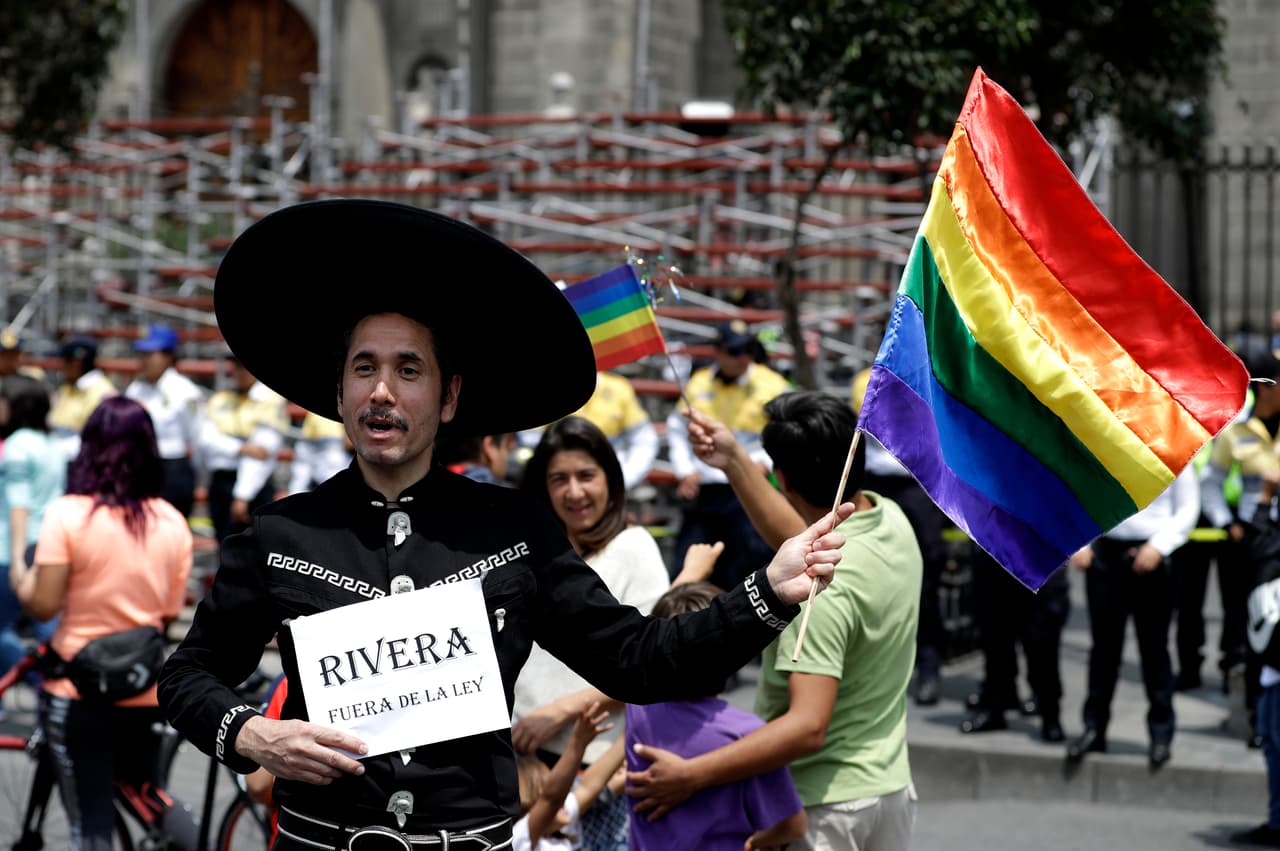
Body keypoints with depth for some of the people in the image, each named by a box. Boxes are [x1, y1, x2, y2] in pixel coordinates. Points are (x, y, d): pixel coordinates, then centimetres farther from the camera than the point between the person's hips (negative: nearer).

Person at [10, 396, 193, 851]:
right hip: (146, 692, 4)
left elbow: (43, 604, -14)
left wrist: (20, 580, 7)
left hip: (78, 691, -4)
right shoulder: (172, 523, -2)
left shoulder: (68, 514, -14)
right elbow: (170, 612, 3)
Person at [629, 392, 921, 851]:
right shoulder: (890, 519, -3)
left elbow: (808, 727, -34)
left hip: (828, 802, -9)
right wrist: (734, 461, 16)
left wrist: (691, 775, -35)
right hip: (890, 785, 9)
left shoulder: (823, 586, -29)